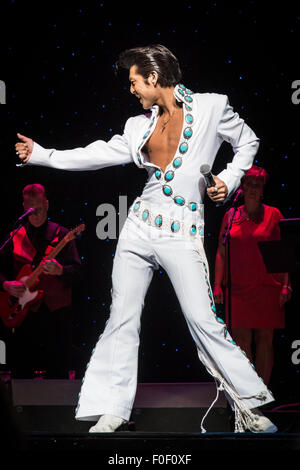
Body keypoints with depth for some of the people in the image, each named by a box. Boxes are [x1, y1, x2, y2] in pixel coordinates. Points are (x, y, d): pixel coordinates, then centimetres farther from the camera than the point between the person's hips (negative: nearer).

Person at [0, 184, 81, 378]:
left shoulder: (61, 235, 3)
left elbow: (77, 272, -2)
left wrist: (59, 270, -22)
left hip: (56, 311, -2)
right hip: (23, 313, 2)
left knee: (58, 374, 0)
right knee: (21, 373, 5)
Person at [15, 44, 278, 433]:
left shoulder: (211, 107, 1)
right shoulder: (139, 126, 11)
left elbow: (247, 143, 12)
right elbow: (99, 154, 13)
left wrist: (229, 180, -2)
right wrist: (41, 155, 10)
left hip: (182, 233, -4)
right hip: (140, 228, 5)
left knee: (204, 321, -8)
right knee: (122, 319, 3)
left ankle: (249, 405, 6)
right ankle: (111, 410, 13)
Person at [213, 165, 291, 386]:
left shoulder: (273, 214, 4)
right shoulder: (231, 215, 10)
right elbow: (221, 252, 11)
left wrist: (285, 285, -6)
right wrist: (217, 284, 4)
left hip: (267, 289, -2)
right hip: (238, 289, 2)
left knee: (265, 340, 2)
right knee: (241, 340, 0)